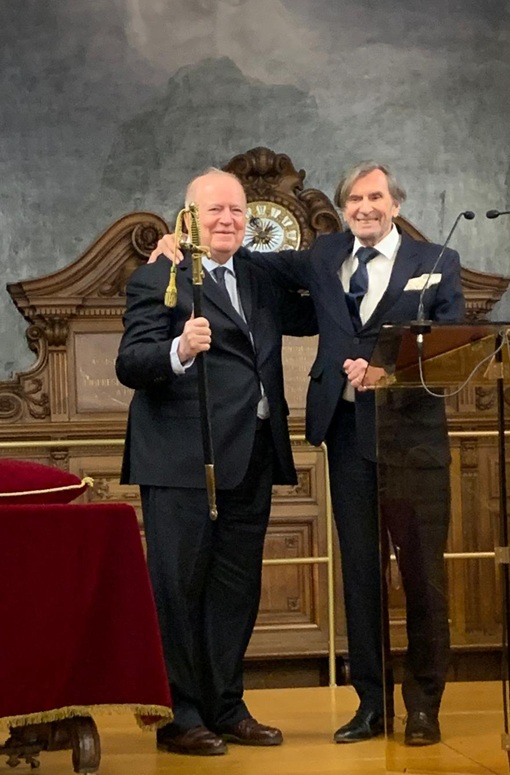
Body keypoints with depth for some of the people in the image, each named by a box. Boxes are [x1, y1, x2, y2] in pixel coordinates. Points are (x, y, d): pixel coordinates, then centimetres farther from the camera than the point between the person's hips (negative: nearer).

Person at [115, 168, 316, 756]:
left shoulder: (258, 280, 16)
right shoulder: (157, 279, -5)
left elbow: (308, 318, 29)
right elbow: (129, 364, -15)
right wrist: (179, 350, -35)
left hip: (251, 461, 7)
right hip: (183, 462, -7)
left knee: (237, 591, 13)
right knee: (179, 588, 0)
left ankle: (225, 709, 25)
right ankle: (179, 718, 9)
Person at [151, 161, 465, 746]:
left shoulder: (437, 263, 4)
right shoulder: (325, 257, 13)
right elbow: (259, 265, 21)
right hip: (348, 431, 3)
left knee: (422, 570, 1)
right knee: (359, 569, 7)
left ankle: (423, 706, 11)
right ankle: (372, 703, 16)